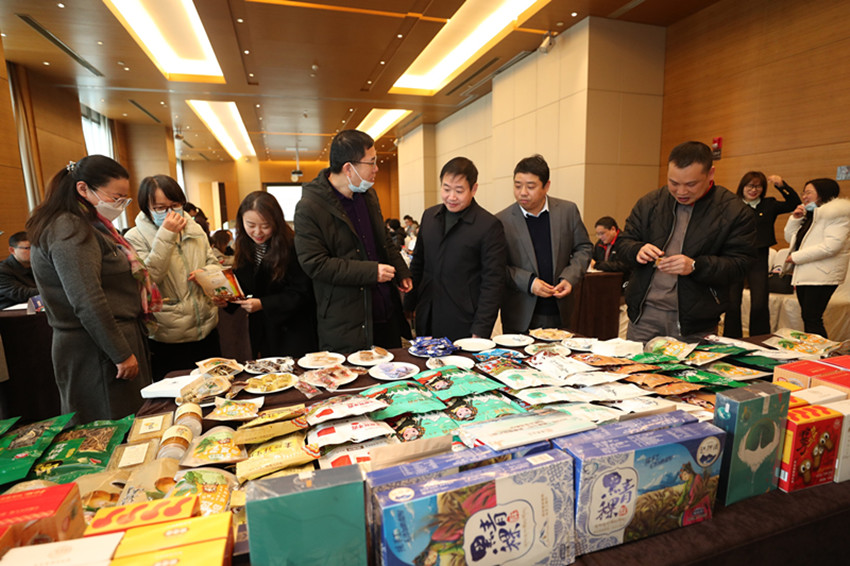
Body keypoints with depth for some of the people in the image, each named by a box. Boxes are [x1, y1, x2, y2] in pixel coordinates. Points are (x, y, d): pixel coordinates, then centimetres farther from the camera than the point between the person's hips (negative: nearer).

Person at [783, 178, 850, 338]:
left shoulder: (837, 214, -9)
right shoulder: (809, 215, 17)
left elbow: (831, 246, -20)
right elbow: (790, 238, 18)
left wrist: (796, 257, -16)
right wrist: (795, 218, 4)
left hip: (821, 276, -8)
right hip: (804, 274, 8)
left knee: (812, 319, -10)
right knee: (807, 318, 11)